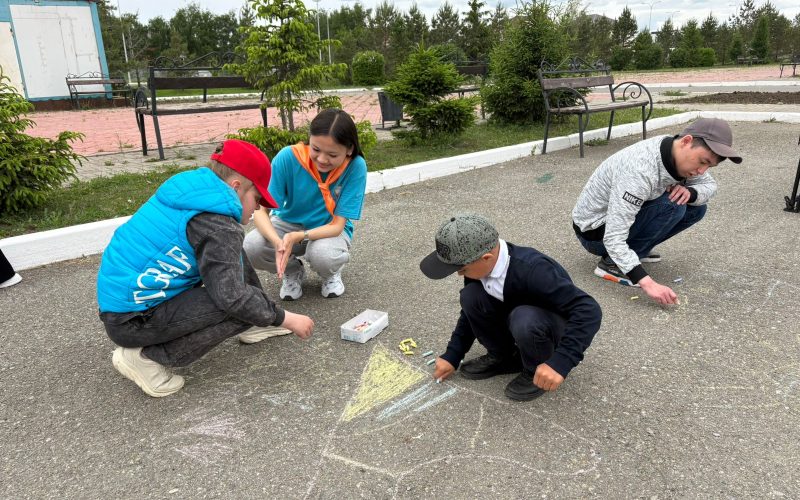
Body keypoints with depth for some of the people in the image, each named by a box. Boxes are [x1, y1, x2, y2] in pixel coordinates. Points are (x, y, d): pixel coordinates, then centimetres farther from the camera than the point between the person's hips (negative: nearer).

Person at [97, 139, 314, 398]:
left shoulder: (191, 191, 6)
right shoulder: (217, 225, -22)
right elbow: (233, 298, -26)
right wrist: (285, 319, -13)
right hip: (131, 319, -10)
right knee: (243, 308, -19)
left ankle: (253, 327, 18)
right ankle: (146, 357, -10)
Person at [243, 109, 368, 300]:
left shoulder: (355, 167, -25)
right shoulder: (288, 157, -24)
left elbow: (337, 225, -23)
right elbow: (261, 211, -22)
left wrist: (297, 237, -40)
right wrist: (277, 241, -43)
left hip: (329, 230, -1)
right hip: (288, 223, 2)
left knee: (323, 255, -37)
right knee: (249, 247, -28)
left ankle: (332, 274, 3)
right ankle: (292, 271, 5)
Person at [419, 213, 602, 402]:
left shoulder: (533, 271, -37)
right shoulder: (481, 265, -16)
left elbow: (589, 311, -39)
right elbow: (472, 310, 0)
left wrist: (560, 363, -46)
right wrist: (452, 356, -1)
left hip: (552, 325, -5)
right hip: (515, 318, 6)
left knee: (524, 320, -38)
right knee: (470, 296, -19)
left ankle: (536, 369, -6)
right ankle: (503, 357, 3)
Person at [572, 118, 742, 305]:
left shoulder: (680, 153, -9)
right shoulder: (639, 171, -34)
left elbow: (710, 185, 6)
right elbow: (613, 238, -37)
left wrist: (690, 192, -19)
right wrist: (648, 283, -43)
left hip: (623, 217, 8)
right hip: (596, 232, -8)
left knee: (696, 208, 0)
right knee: (672, 206, -24)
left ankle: (635, 251, 9)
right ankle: (612, 262, -13)